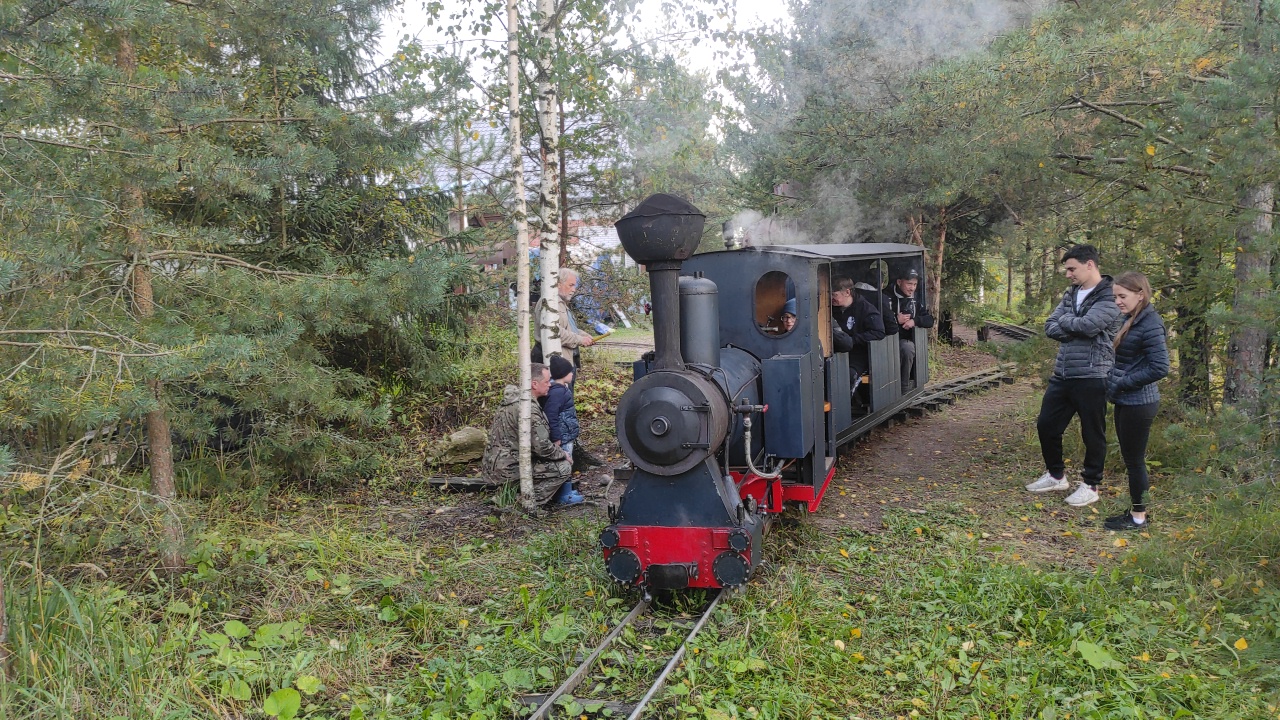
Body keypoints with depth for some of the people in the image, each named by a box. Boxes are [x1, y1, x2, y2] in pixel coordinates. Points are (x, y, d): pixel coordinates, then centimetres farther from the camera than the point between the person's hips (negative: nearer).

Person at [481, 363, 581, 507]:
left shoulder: (514, 396, 8)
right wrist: (564, 455, -5)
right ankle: (530, 500, -5)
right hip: (507, 469, -10)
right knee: (564, 467, -13)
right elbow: (543, 447, -23)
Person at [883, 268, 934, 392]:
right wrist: (896, 319, -15)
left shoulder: (916, 298, 11)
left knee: (907, 348, -31)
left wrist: (914, 321, -10)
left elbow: (929, 320, 9)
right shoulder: (886, 297, -6)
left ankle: (905, 387, -18)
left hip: (905, 340, 3)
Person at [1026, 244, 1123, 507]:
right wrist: (1074, 329, -12)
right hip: (1062, 374, 8)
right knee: (1046, 425, 13)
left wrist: (1064, 321, -7)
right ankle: (1056, 475, 32)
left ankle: (1090, 485, 19)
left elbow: (1088, 325, -25)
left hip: (1091, 377, -8)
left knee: (1092, 433, 5)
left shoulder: (1109, 297, -11)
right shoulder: (1071, 294, 12)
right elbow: (1049, 327, 6)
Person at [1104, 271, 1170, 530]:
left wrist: (1121, 384, -18)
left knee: (1134, 460, 2)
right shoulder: (1130, 320, 9)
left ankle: (1138, 517, 14)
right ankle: (1134, 511, 27)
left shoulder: (1150, 325, -19)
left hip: (1138, 404, -9)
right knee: (1131, 459, 16)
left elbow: (1159, 368, -23)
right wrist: (1113, 382, 5)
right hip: (1126, 402, 9)